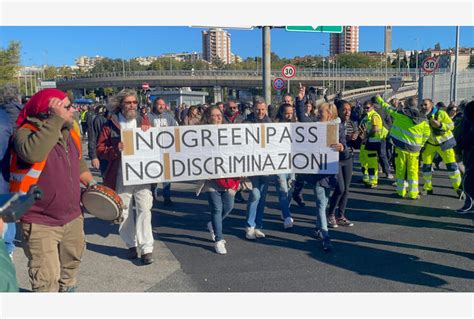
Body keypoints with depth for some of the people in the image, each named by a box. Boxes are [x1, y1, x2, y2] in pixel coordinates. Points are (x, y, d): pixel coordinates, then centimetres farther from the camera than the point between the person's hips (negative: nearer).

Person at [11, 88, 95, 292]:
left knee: (71, 266, 26)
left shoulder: (70, 131, 4)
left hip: (72, 218, 7)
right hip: (40, 224, -7)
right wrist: (57, 120, -35)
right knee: (47, 279, -3)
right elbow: (33, 153, -42)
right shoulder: (25, 132, -18)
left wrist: (91, 183, 8)